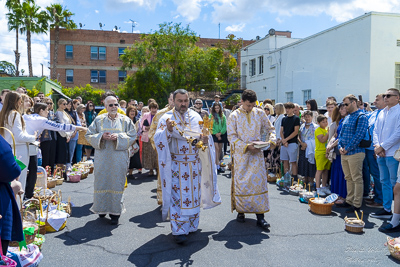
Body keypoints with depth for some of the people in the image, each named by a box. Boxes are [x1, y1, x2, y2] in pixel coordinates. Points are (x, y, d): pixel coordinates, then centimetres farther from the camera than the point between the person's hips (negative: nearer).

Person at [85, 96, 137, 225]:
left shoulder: (125, 120, 5)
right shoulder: (99, 120, 7)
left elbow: (132, 136, 0)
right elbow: (88, 135, 6)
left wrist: (118, 137, -14)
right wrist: (101, 136, -12)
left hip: (118, 158, -1)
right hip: (102, 158, 1)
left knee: (117, 184, 1)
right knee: (102, 183, 6)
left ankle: (115, 212, 11)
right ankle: (102, 208, 25)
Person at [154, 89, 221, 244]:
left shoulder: (196, 117, 7)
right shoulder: (166, 118, -3)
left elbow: (203, 136, 14)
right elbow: (158, 139, -11)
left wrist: (205, 139, -10)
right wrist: (168, 130, -30)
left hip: (194, 163, 4)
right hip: (176, 164, -4)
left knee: (193, 194, 11)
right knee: (178, 195, -3)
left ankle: (192, 225, 27)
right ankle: (179, 230, 5)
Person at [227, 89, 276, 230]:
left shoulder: (259, 113, 5)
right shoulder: (234, 116, -2)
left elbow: (270, 128, 13)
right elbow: (231, 136, -6)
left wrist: (272, 139, -9)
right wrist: (246, 146, -17)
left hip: (257, 154, 2)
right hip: (241, 154, -1)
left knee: (259, 182, -1)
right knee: (241, 183, 4)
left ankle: (260, 215, 3)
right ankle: (241, 211, 21)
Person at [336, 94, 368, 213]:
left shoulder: (361, 117, -9)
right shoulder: (347, 117, 17)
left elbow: (359, 135, -18)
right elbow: (341, 133, 17)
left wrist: (347, 148, -16)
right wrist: (340, 146, 2)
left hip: (355, 153, -8)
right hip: (344, 153, 8)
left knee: (357, 179, -1)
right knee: (348, 179, 15)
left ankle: (357, 205, 6)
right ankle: (349, 201, 24)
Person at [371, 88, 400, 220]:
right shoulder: (382, 112, 15)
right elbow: (376, 131, 13)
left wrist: (382, 147, -13)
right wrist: (377, 145, -3)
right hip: (381, 154, 7)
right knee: (385, 182, 13)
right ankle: (387, 209, 22)